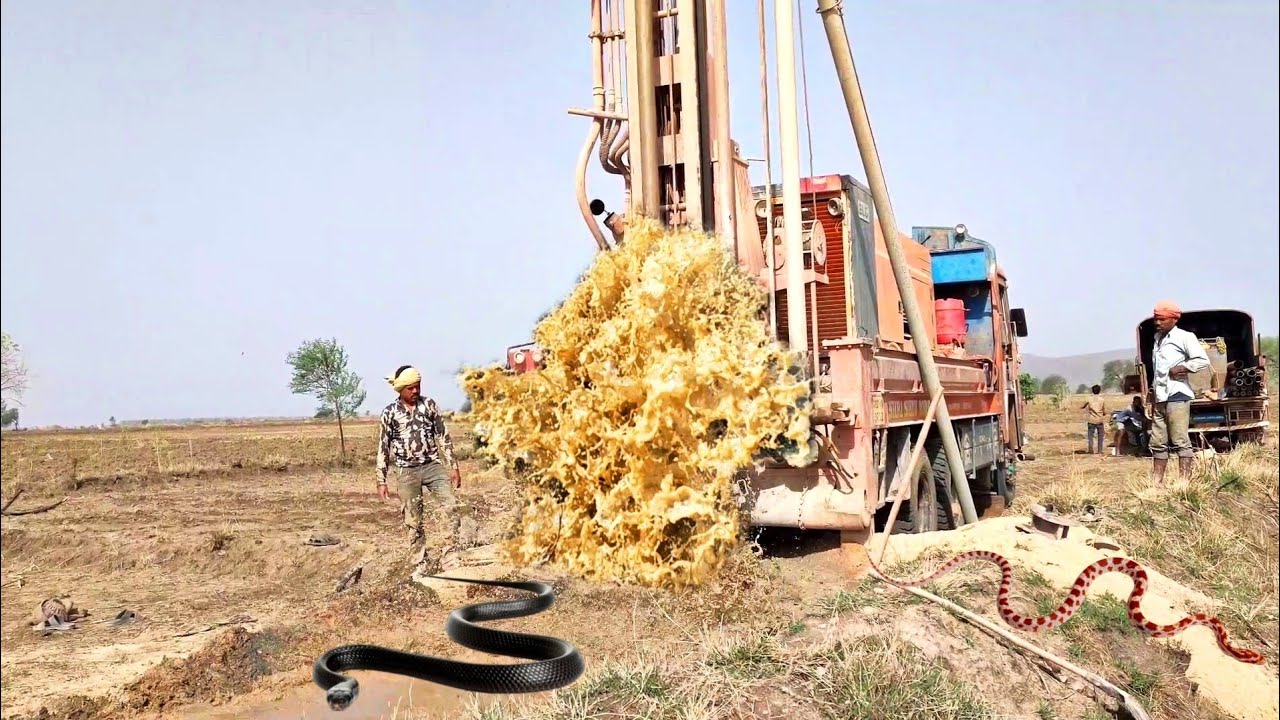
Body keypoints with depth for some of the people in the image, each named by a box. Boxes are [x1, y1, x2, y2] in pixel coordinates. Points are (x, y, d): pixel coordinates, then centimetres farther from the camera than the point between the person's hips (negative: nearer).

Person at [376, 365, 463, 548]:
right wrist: (381, 481, -1)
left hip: (433, 465, 1)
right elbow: (383, 448, 2)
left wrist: (454, 466, 1)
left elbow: (443, 437, 5)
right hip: (406, 471, -1)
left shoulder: (429, 405, 1)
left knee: (452, 505, -13)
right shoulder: (389, 412, -2)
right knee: (413, 520, 4)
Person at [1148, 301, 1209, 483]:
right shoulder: (1157, 337, 17)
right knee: (1158, 443, 8)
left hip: (1177, 396, -7)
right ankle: (1157, 482, 11)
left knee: (1180, 442, -7)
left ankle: (1184, 482, -5)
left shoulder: (1184, 337, -4)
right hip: (1160, 398, 8)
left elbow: (1203, 360, -12)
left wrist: (1180, 368, -12)